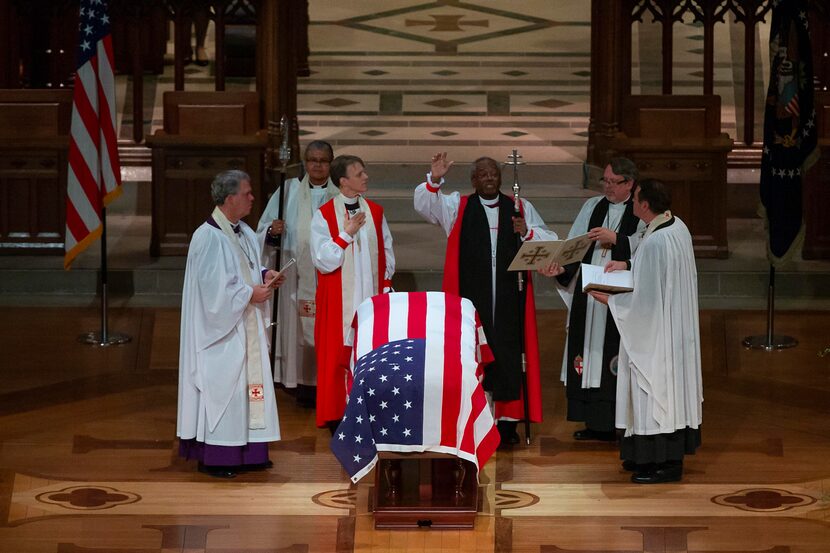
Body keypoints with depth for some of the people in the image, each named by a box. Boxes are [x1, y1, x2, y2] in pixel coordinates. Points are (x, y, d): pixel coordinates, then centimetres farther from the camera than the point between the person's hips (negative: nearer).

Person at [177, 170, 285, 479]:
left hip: (245, 325, 9)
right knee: (221, 386, -5)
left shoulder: (244, 233, 9)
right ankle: (213, 458, 1)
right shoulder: (209, 237, -19)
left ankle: (246, 452, 18)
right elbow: (213, 286, -23)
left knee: (247, 382, 11)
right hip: (221, 328, -9)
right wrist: (250, 294, -17)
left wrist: (264, 275, 2)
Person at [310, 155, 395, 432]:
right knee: (339, 353, -2)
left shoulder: (375, 212, 8)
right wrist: (346, 233, -17)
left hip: (372, 297, 4)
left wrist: (386, 285, 5)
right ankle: (337, 414, 3)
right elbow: (323, 260, -12)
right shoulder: (323, 216, -6)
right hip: (339, 302, -4)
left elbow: (386, 251, 13)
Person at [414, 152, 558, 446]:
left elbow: (550, 241, 11)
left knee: (507, 353, -1)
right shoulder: (457, 207, 10)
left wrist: (528, 232, -9)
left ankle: (508, 420, 5)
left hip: (509, 299, 1)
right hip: (471, 298, -1)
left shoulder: (521, 209, 13)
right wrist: (434, 180, -22)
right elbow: (424, 204, -3)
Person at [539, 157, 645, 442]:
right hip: (588, 294, 5)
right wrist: (561, 267, -9)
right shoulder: (592, 207, 14)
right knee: (589, 355, 6)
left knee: (617, 359, -6)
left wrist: (615, 239, -20)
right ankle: (596, 423, 14)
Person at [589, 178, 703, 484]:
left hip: (656, 331, -10)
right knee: (670, 388, 17)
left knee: (656, 389, 1)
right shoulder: (678, 227, 1)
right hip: (676, 328, 10)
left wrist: (609, 300, -11)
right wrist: (627, 264, 15)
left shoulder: (655, 242, -28)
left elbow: (645, 298, -25)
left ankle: (665, 464, 9)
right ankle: (671, 454, 28)